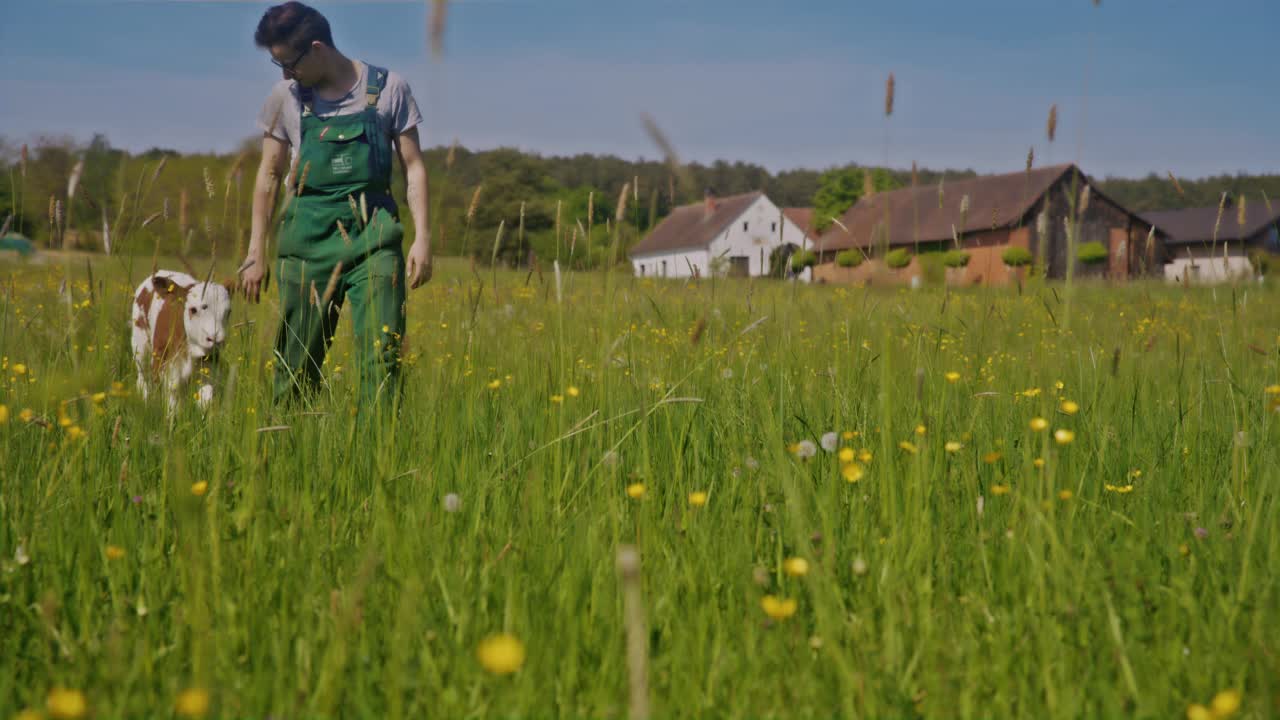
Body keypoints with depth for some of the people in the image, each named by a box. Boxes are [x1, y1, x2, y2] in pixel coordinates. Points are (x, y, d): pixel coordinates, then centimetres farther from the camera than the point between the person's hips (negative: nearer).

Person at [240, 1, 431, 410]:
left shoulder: (388, 88, 0)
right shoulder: (287, 97, 6)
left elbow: (413, 167, 4)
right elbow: (269, 176, 12)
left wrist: (422, 237, -4)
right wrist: (256, 252, 10)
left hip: (373, 238, -1)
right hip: (309, 238, 2)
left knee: (383, 356, -10)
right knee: (296, 363, 1)